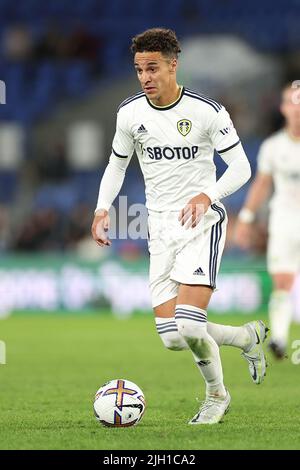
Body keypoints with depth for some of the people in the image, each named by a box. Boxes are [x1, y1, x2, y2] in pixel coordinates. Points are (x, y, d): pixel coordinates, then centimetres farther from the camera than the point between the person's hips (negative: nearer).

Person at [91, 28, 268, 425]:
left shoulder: (207, 111, -11)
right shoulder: (130, 113, 2)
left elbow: (241, 167, -7)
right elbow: (117, 164, 17)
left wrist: (207, 195, -25)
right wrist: (102, 209, 1)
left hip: (203, 223, -5)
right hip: (162, 230, 5)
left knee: (189, 324, -21)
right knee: (172, 338, -3)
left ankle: (216, 395, 10)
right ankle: (248, 337, 26)